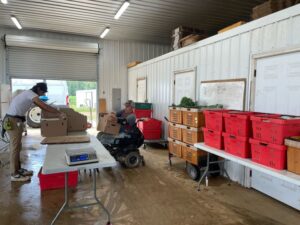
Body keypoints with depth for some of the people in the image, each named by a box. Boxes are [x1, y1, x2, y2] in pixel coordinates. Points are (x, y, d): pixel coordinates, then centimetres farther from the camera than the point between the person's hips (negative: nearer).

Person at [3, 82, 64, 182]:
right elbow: (44, 106, -22)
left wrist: (55, 112, 16)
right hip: (13, 121, -10)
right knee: (15, 147, -4)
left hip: (15, 120, 10)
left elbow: (41, 106, 20)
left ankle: (18, 169, 26)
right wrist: (59, 113, -18)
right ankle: (14, 174, 4)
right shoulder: (31, 93, -14)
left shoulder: (29, 94, 16)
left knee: (17, 147, 15)